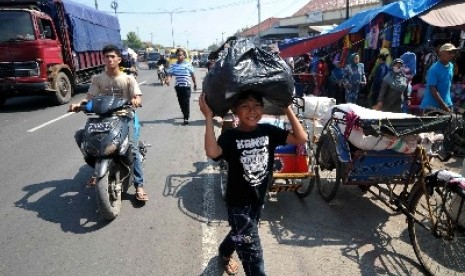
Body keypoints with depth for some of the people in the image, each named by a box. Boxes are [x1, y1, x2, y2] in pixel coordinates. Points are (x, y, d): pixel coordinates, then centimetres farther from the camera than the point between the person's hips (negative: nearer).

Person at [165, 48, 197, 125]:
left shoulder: (188, 64, -1)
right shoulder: (173, 65, 1)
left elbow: (192, 75, 8)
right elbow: (169, 74, -8)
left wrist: (195, 84, 15)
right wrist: (168, 80, -29)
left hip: (186, 86, -3)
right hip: (178, 86, 3)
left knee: (186, 102, -6)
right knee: (181, 102, 13)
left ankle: (186, 119, -6)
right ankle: (185, 114, 34)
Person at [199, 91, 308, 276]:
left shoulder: (268, 131, -8)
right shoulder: (230, 136, -19)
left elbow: (301, 138, -16)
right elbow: (212, 152, -40)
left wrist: (287, 109, -17)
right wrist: (209, 117, -39)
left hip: (258, 199, 5)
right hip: (238, 202, -5)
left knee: (241, 234, 31)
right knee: (253, 253, 1)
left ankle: (224, 252, 62)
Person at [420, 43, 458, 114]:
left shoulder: (451, 66, 7)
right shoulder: (434, 69, -16)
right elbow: (432, 89, -20)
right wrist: (444, 105, -22)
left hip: (446, 104, 7)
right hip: (432, 106, -7)